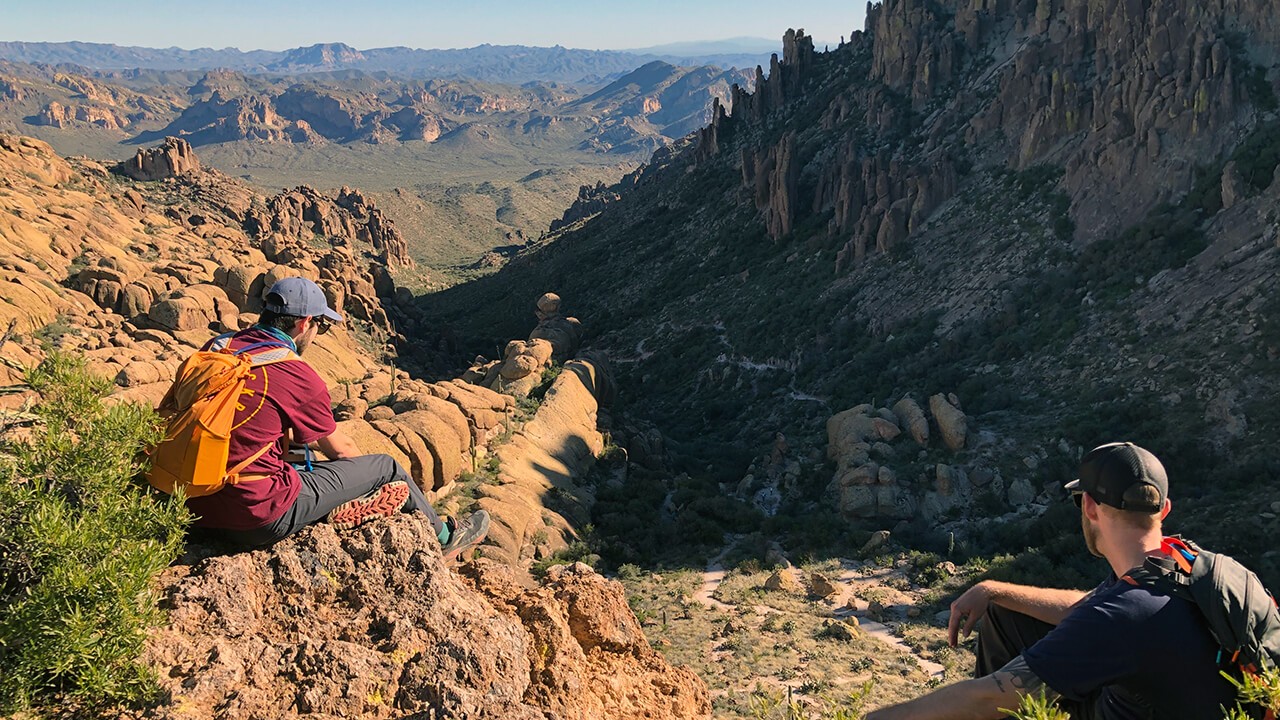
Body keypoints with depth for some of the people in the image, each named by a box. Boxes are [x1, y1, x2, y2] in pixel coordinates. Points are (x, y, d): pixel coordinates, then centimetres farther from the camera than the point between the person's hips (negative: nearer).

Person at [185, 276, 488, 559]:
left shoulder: (217, 347, 4)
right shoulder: (299, 377, -16)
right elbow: (339, 449, 1)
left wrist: (311, 440, 28)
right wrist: (369, 471, 23)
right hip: (260, 519, -8)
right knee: (386, 467, 7)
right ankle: (442, 538, 34)